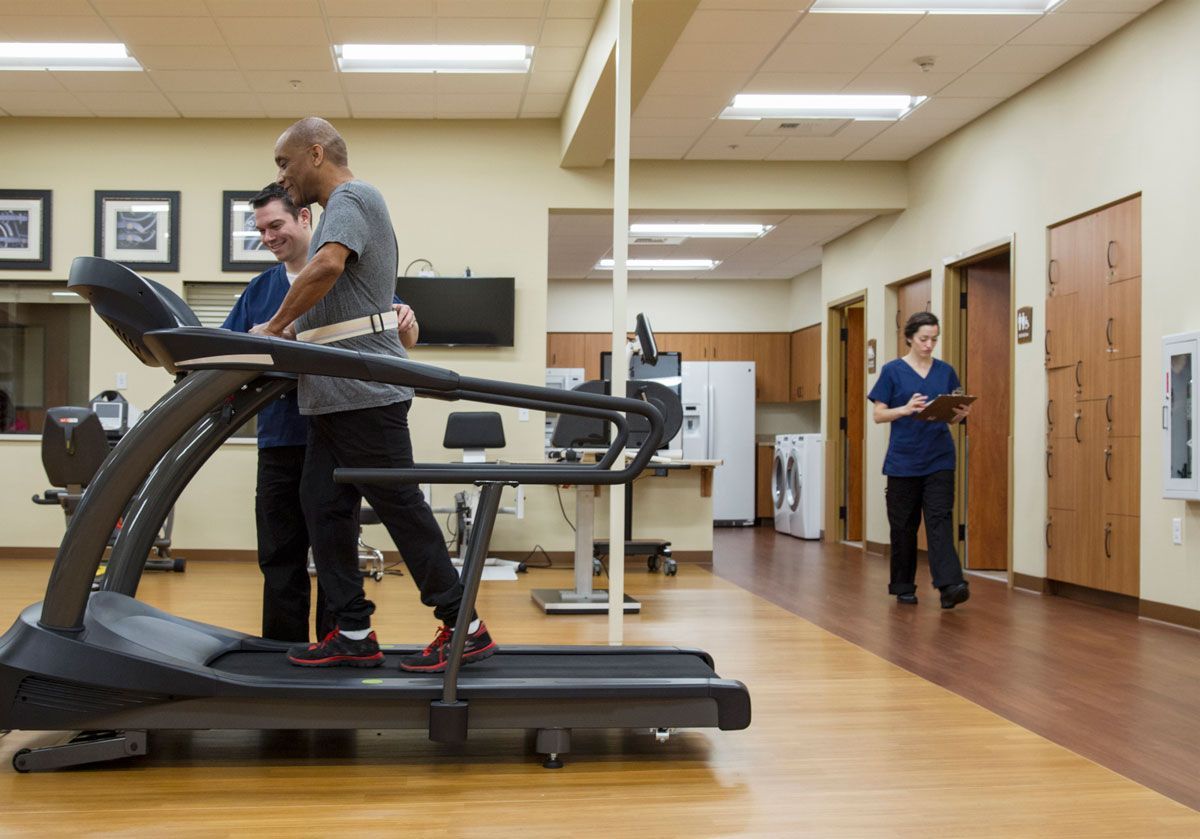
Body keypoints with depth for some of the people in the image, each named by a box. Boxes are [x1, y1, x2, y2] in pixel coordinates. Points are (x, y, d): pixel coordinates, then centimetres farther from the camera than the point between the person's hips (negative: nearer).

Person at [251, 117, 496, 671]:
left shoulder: (351, 198, -7)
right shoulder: (343, 206, 24)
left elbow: (328, 265, -26)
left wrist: (274, 328, -17)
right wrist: (289, 333, 17)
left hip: (363, 390, -10)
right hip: (334, 396, 10)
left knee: (399, 504, -6)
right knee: (323, 508, 7)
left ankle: (464, 627, 1)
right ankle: (353, 634, 11)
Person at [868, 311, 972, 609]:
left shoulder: (945, 371, 7)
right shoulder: (893, 370, -1)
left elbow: (954, 416, 11)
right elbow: (879, 415, -3)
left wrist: (962, 413, -12)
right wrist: (906, 409, -21)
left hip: (939, 459, 2)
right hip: (904, 460, -1)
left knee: (940, 520, -9)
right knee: (904, 525, 7)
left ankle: (950, 585, -19)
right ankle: (903, 587, 20)